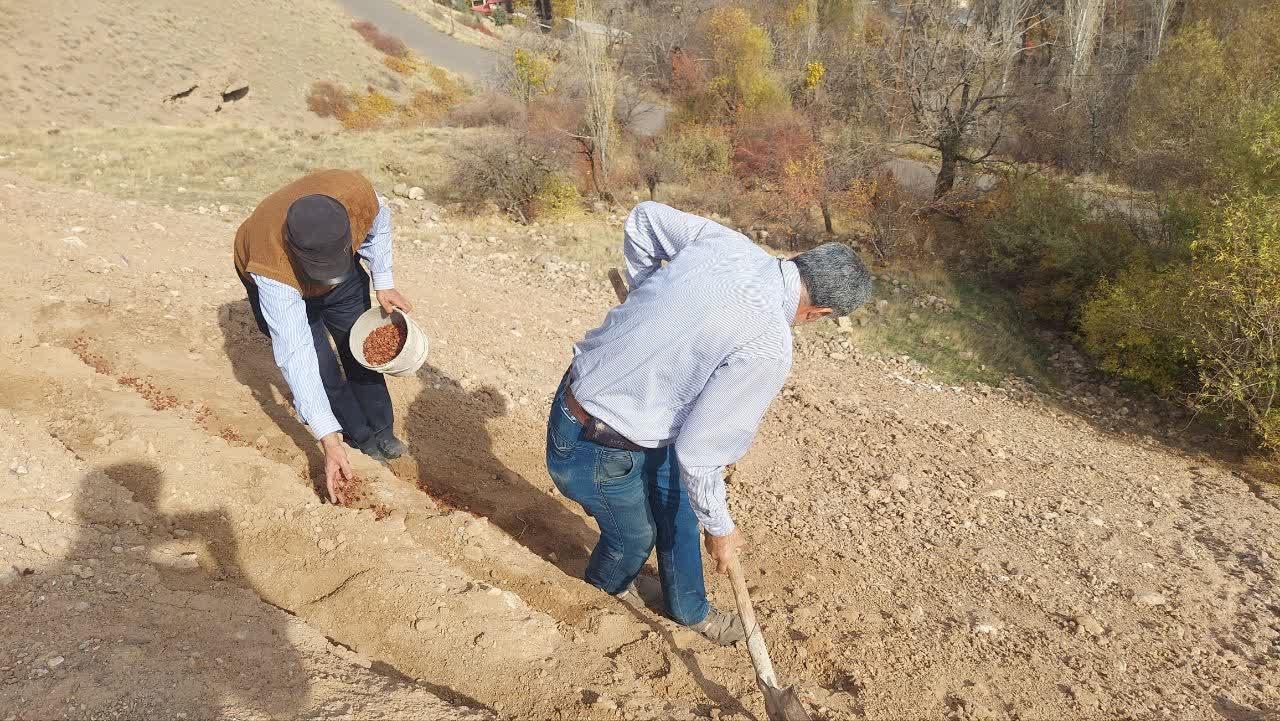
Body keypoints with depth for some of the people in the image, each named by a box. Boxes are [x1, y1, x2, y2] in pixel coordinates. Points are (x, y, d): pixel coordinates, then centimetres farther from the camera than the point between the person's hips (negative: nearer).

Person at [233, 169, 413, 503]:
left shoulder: (356, 193, -41)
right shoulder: (273, 268, -47)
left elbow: (378, 222, -12)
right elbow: (295, 357, -44)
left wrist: (383, 282, -11)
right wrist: (329, 441, -45)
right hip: (284, 280, -3)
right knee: (321, 368, -9)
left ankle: (381, 431, 22)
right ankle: (362, 438, 11)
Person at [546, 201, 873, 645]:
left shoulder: (726, 240, -9)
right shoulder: (767, 348, -29)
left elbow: (643, 218, 8)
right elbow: (698, 452, -21)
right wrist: (719, 528, -2)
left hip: (583, 387, 8)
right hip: (599, 452, -8)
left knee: (677, 505, 25)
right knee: (636, 536, 24)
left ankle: (689, 609, 49)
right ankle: (607, 582, 59)